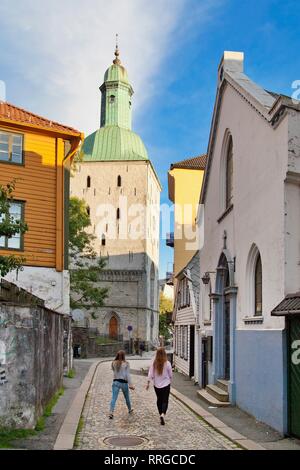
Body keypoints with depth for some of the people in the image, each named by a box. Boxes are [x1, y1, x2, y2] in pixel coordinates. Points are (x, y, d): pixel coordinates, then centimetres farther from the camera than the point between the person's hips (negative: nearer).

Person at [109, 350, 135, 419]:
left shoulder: (113, 363, -2)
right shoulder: (126, 364, -9)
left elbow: (114, 371, 6)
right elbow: (128, 375, -9)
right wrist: (130, 384, -6)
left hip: (115, 382, 1)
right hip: (124, 382, -1)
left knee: (114, 398, -3)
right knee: (127, 397, 19)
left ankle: (111, 413, -16)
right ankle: (130, 410, 39)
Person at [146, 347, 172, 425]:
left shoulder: (154, 363, -9)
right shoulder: (167, 363, -13)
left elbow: (150, 374, -6)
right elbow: (170, 375, -2)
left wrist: (148, 383, 4)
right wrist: (170, 381, 17)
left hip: (156, 385, 3)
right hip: (166, 384, -2)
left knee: (159, 400, 19)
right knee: (165, 400, 2)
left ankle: (161, 414, 27)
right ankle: (163, 414, -19)